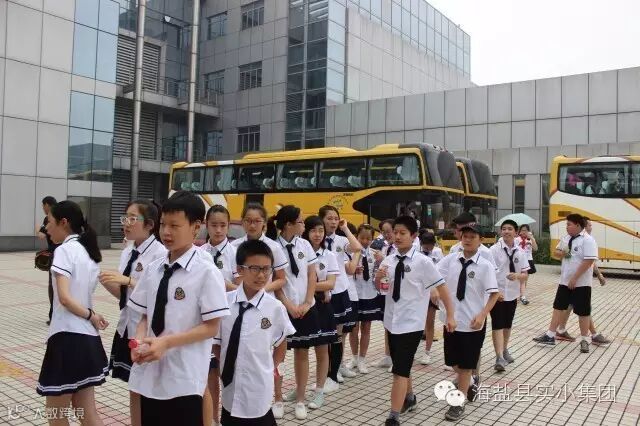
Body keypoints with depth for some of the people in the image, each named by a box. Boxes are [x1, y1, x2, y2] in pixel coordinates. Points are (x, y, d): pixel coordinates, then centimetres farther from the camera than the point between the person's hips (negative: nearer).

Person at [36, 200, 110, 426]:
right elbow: (84, 294, 11)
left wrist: (91, 316, -8)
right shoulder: (89, 250, 13)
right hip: (88, 339, 8)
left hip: (68, 338, -8)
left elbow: (64, 297, -21)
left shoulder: (64, 250, -11)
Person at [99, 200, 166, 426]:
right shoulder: (127, 252, 8)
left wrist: (128, 280, -27)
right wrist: (108, 282, -6)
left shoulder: (160, 253, -16)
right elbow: (123, 294, 11)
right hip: (126, 327, 7)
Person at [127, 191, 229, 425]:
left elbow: (211, 327, -12)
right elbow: (145, 316, 11)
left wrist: (166, 342, -19)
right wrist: (139, 341, -9)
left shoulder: (206, 272, -13)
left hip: (184, 379, -5)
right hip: (150, 374, 6)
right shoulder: (153, 269, 5)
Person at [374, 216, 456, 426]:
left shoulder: (422, 262, -14)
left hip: (411, 324, -6)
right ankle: (409, 399, 44)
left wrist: (450, 316, -8)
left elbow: (442, 288, -9)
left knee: (400, 371, -8)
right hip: (392, 321, 6)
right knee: (401, 367, 21)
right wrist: (378, 278, -11)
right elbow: (379, 288, 12)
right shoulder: (389, 260, 1)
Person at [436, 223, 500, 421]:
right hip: (452, 319, 3)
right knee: (453, 361, 17)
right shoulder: (450, 259, -2)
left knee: (466, 364, 7)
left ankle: (459, 402, 24)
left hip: (473, 322, -3)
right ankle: (470, 382, 46)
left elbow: (494, 294, -11)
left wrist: (482, 315, -22)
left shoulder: (485, 265, -10)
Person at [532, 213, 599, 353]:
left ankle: (585, 340, 19)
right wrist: (561, 253, -6)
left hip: (581, 283, -7)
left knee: (583, 312, 4)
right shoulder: (566, 238, 8)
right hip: (565, 281, 7)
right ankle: (550, 336, 18)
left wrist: (575, 278, -22)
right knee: (558, 307, 10)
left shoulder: (588, 240, -16)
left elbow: (588, 261, -22)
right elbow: (556, 252, 19)